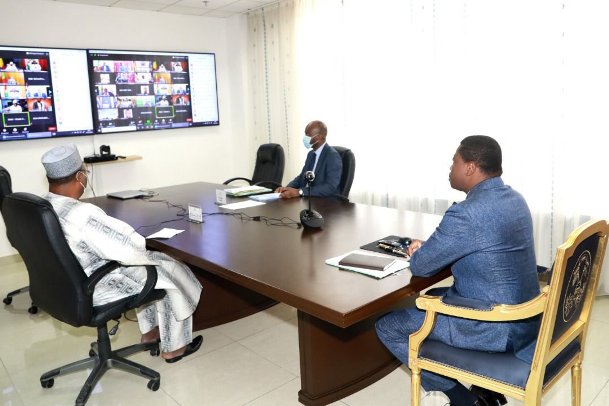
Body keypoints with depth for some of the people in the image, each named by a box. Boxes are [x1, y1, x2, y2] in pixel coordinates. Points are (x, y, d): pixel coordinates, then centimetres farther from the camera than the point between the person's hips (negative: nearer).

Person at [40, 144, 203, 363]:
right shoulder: (83, 214, -33)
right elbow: (130, 247, -28)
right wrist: (138, 241, -6)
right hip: (93, 291, -9)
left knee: (150, 264, 25)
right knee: (170, 272, 7)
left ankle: (149, 331, 37)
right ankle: (173, 347, 21)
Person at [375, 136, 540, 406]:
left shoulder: (467, 213, -26)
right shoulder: (513, 198, 4)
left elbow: (421, 266, -16)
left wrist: (418, 252, 6)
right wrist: (429, 246, 6)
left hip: (495, 328, -9)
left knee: (387, 327, 1)